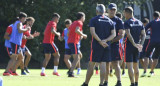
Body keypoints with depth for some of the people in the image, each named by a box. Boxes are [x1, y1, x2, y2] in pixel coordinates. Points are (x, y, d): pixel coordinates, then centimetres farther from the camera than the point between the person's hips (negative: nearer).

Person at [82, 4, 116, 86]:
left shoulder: (93, 20, -1)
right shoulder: (110, 21, 11)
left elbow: (92, 32, -14)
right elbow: (113, 34, 3)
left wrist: (100, 41, -16)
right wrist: (105, 40, -8)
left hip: (96, 45, -3)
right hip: (107, 46, 3)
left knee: (91, 65, 3)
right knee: (103, 65, 2)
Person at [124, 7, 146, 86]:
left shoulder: (127, 23, -10)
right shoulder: (139, 22, 11)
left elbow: (128, 34, -22)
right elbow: (143, 35, 7)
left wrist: (134, 44, -23)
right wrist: (141, 45, 0)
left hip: (129, 46, -7)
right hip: (137, 47, 7)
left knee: (130, 66, -6)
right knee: (136, 66, 15)